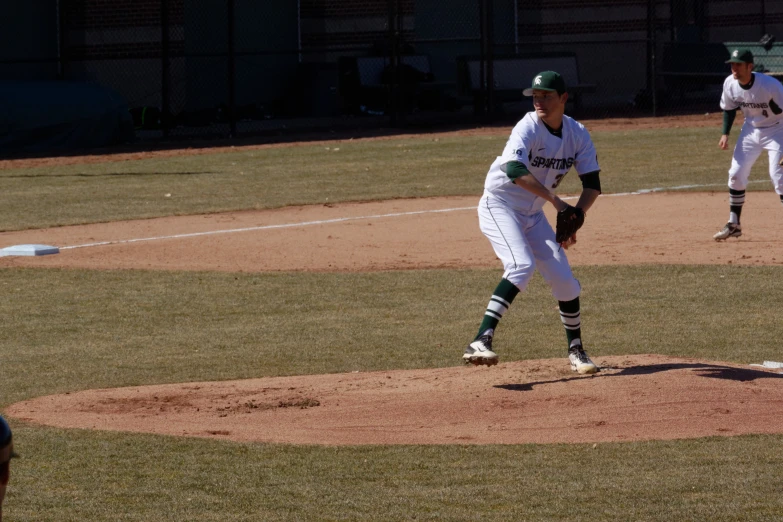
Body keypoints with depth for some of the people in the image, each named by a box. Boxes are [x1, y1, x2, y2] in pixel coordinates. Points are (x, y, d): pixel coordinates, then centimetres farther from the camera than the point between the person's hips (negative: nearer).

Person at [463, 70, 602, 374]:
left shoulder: (577, 135, -2)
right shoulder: (529, 128, -20)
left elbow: (592, 184, 0)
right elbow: (514, 169, -38)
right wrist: (555, 201, -43)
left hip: (533, 216, 6)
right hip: (499, 207, -6)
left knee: (564, 279, 2)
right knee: (522, 264, -29)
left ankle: (576, 350, 22)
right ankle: (481, 342, -38)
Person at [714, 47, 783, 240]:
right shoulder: (730, 84, -12)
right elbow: (729, 109, 6)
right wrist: (725, 134, -3)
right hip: (750, 130, 6)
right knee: (736, 175, 3)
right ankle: (734, 224, 15)